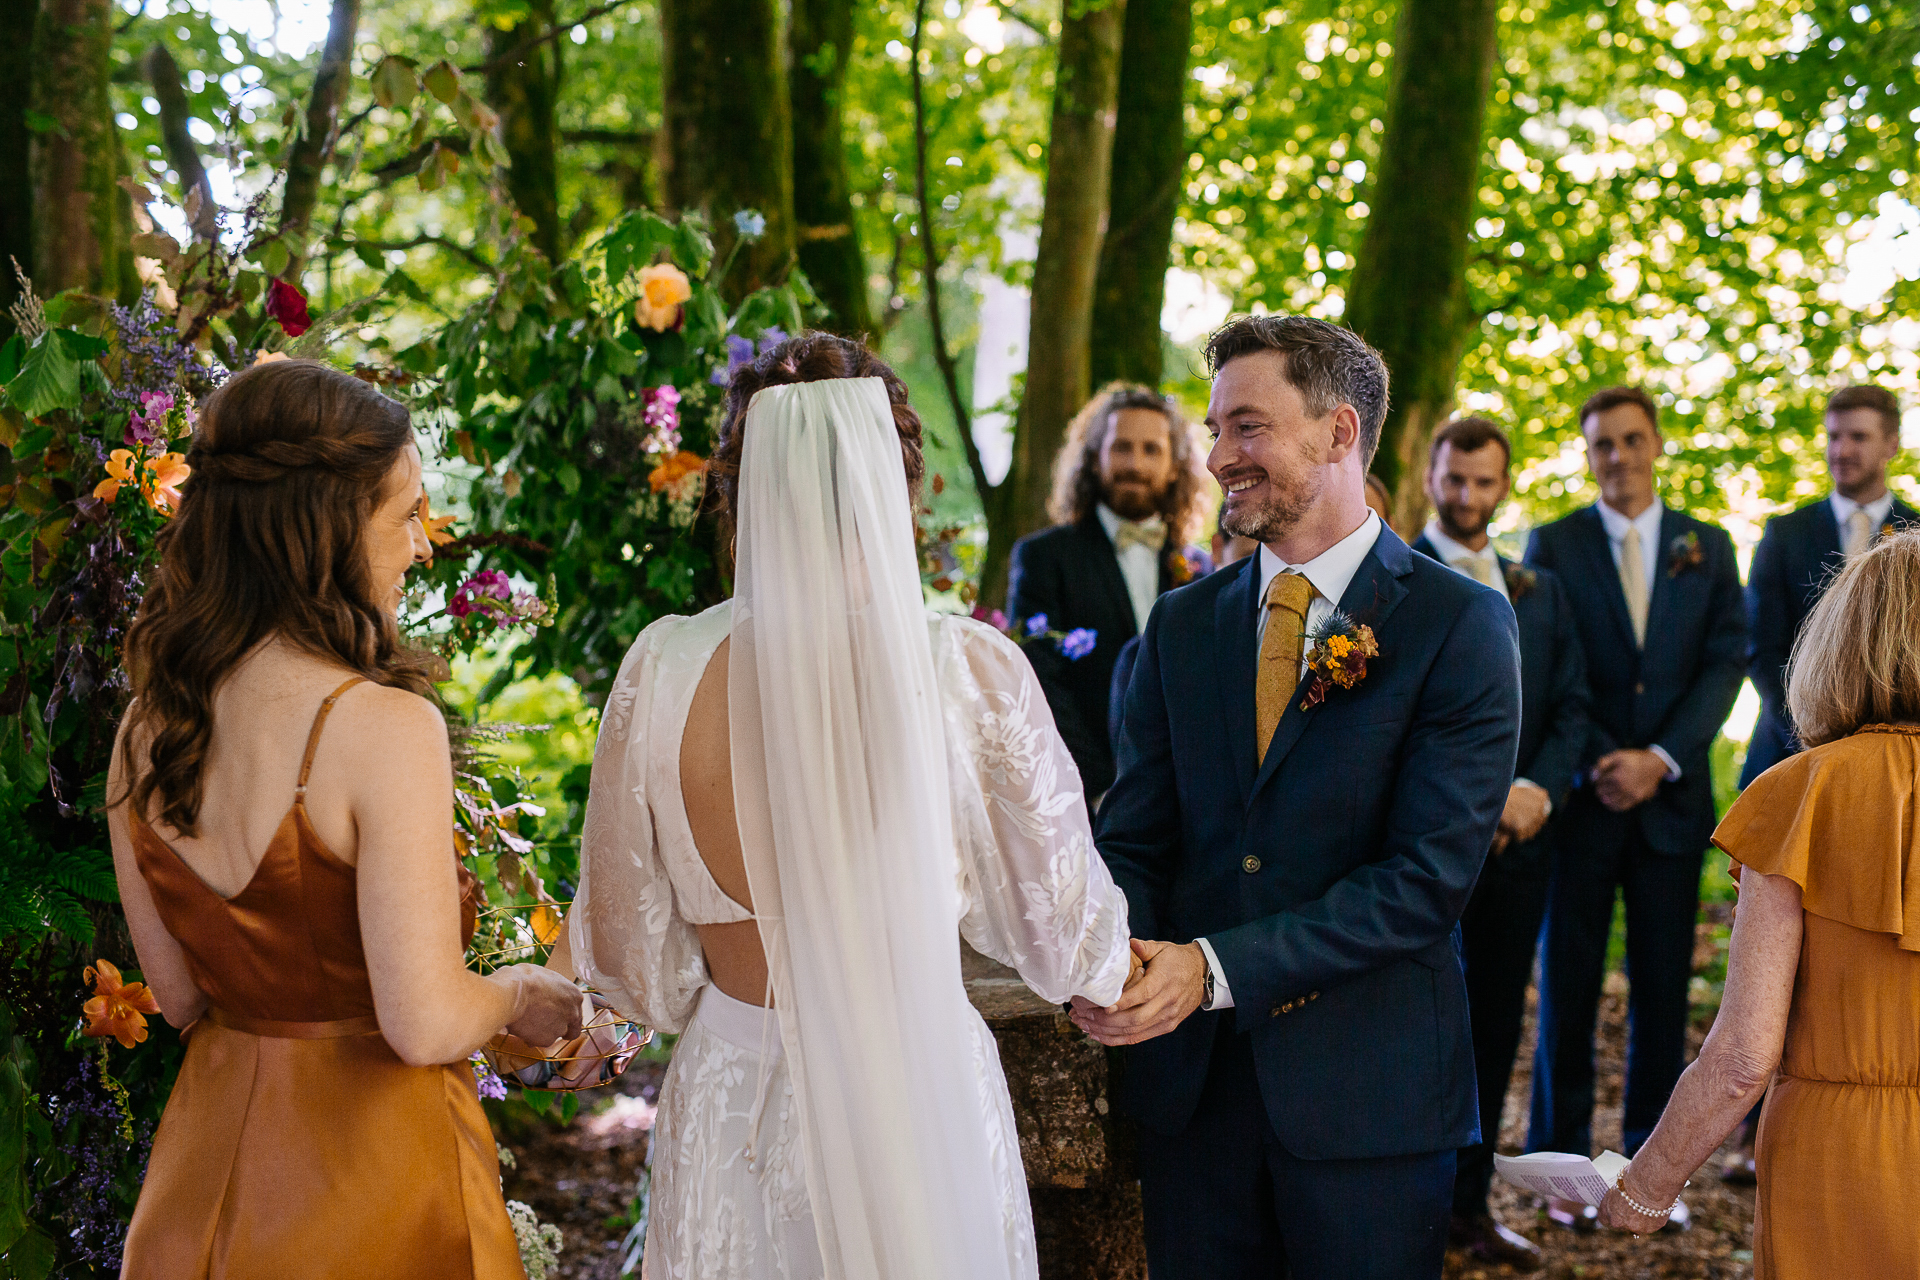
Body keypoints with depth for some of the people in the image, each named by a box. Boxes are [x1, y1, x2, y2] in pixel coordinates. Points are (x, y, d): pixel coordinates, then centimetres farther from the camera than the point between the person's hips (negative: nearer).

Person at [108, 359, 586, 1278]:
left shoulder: (145, 728, -2)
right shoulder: (384, 727, -23)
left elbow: (180, 995, 7)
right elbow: (425, 1024, -24)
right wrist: (517, 994, -4)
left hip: (208, 1159, 6)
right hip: (369, 1167, -6)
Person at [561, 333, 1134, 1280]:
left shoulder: (663, 670, -14)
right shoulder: (972, 669, -17)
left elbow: (628, 947, -3)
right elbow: (1055, 915, -5)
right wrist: (1109, 973, 18)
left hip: (736, 1101, 1)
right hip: (928, 1092, -1)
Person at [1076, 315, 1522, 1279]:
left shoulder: (1459, 624, -7)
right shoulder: (1182, 625, 9)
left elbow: (1431, 873, -14)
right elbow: (1133, 840, 6)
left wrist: (1216, 967, -20)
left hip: (1367, 1088, -4)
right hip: (1191, 1077, 4)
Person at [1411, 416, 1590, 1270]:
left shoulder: (1539, 589, 15)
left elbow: (1570, 704, 11)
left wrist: (1541, 790, -7)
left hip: (1518, 837, 5)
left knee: (1495, 1023, 9)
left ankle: (1469, 1203, 19)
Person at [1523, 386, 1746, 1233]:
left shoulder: (1708, 548, 9)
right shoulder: (1553, 545, 3)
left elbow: (1726, 661, 1)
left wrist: (1662, 758, -12)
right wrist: (1601, 764, -13)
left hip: (1671, 798, 2)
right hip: (1582, 798, -2)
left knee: (1663, 989, 6)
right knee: (1569, 987, 2)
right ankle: (1565, 1162, 11)